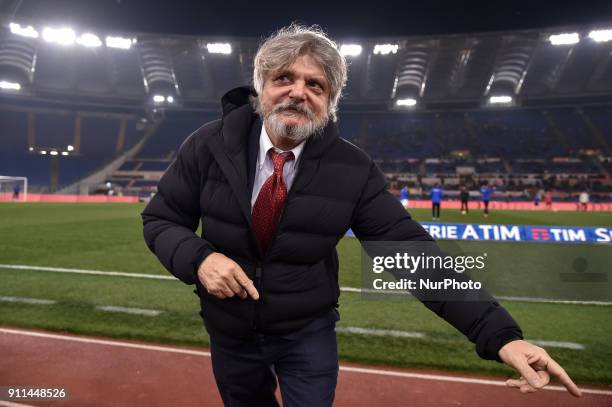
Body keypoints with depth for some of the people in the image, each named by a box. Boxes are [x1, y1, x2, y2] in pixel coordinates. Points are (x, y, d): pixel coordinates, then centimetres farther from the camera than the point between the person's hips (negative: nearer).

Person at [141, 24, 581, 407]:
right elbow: (160, 220, -5)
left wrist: (501, 333, -25)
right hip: (229, 332, 2)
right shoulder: (210, 144, -14)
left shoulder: (352, 169, -17)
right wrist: (198, 258, -27)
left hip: (309, 335, -1)